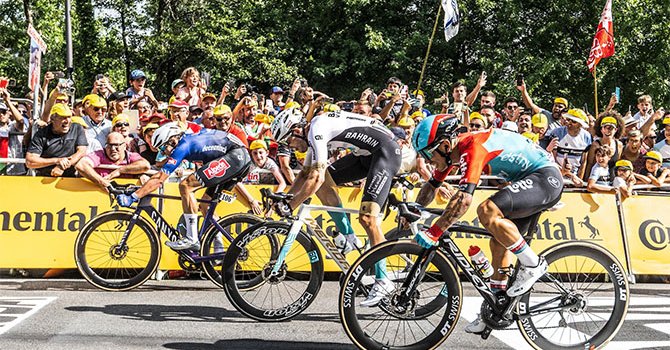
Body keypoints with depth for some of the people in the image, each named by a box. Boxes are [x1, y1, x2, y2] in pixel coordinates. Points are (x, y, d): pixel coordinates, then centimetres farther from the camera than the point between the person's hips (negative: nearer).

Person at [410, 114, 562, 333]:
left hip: (546, 177, -10)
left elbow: (464, 199, -36)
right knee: (499, 242, 8)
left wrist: (433, 233, -34)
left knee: (487, 211, -28)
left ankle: (532, 264, -12)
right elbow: (431, 186, 17)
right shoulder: (454, 149, 3)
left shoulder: (472, 146, -25)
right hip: (530, 179, 10)